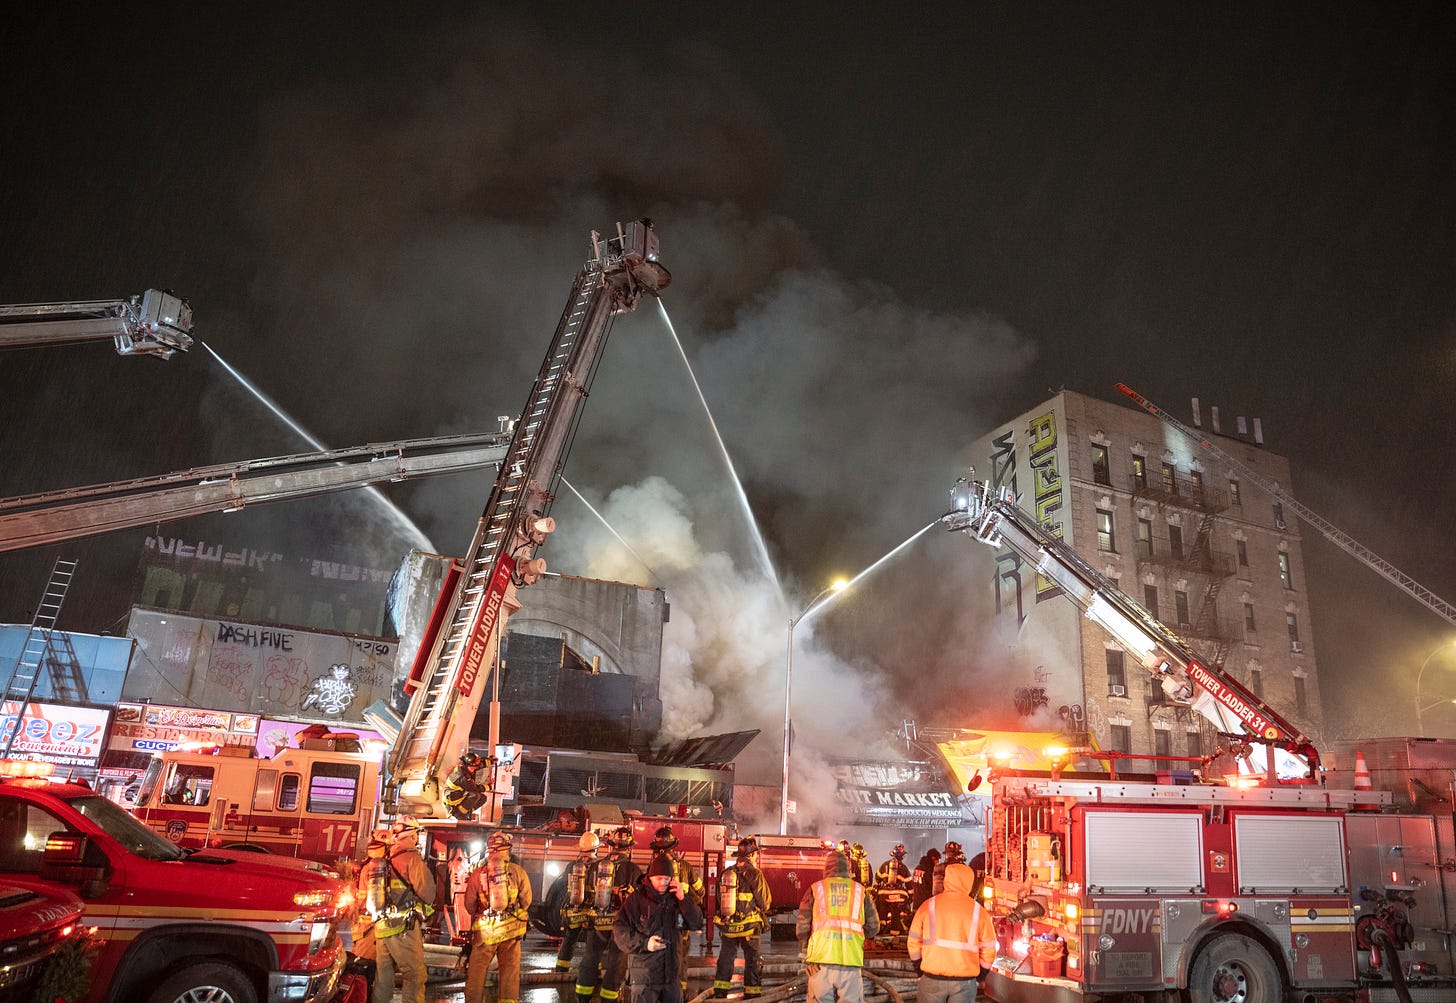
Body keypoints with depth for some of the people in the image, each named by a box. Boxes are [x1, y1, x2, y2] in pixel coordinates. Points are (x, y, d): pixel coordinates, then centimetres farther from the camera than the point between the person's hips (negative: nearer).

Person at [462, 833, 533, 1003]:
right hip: (511, 928, 0)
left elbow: (469, 904, 2)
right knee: (509, 969, 9)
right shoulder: (518, 871, -7)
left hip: (485, 929, 0)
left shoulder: (478, 873, -5)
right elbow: (526, 901, -1)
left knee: (477, 969, 13)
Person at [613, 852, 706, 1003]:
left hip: (671, 974, 5)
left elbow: (697, 924, 2)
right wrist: (644, 943, -19)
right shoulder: (637, 898, -8)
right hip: (644, 975, -5)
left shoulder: (674, 898, 6)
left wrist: (683, 899, -11)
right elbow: (619, 929, -9)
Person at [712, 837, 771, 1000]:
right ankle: (752, 993, 9)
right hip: (750, 925, -5)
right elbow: (765, 902, -8)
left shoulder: (727, 873, 3)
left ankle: (719, 992, 19)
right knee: (754, 960, 8)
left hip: (729, 924, 5)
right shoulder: (754, 873, -13)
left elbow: (720, 898, 12)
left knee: (725, 959, 16)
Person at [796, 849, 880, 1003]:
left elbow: (802, 927, 1)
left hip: (821, 957, -1)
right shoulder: (859, 890, 7)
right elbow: (873, 927, 8)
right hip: (851, 961, 1)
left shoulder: (816, 888, 4)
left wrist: (805, 948, 19)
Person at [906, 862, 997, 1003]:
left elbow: (913, 941, 3)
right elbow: (988, 949, 2)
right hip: (965, 981, 0)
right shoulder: (978, 910, -2)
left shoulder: (929, 905, -1)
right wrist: (980, 974, 16)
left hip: (932, 978, 0)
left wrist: (919, 968, 16)